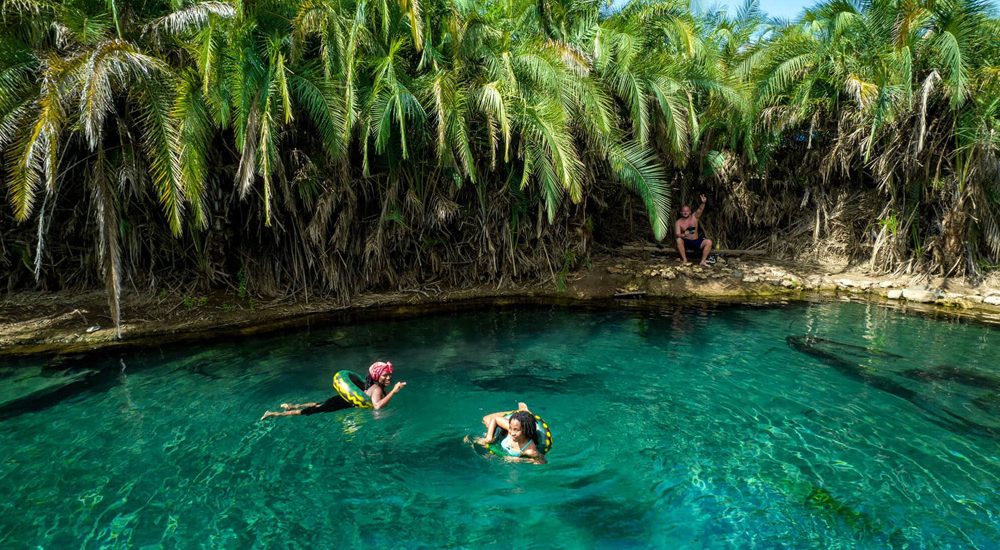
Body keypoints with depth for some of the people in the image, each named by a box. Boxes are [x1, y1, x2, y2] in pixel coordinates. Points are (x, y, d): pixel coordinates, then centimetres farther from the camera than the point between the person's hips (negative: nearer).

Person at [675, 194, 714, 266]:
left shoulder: (694, 217, -1)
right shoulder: (678, 222, -5)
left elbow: (700, 210, -21)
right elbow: (677, 234, -17)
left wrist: (703, 203, -42)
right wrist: (684, 235, -40)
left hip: (696, 242, 2)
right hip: (686, 242, -2)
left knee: (709, 242, -23)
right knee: (679, 240, -34)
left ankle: (703, 261, -16)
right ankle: (684, 259, -22)